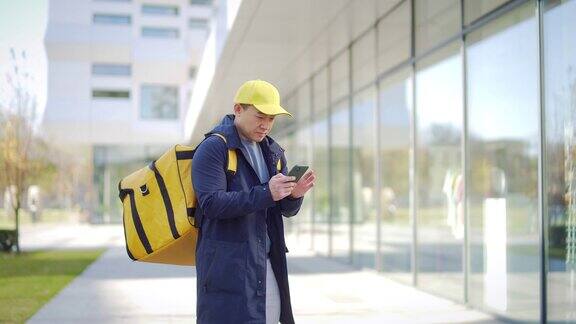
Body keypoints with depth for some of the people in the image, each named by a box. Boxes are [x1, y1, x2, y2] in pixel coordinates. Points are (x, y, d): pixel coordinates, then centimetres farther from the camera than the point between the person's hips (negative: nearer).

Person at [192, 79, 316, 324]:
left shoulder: (273, 152, 15)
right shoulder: (213, 148, -6)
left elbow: (287, 210, 15)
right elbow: (211, 203, -18)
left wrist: (295, 194, -9)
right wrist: (265, 194, -25)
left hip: (268, 264, 7)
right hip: (226, 264, -7)